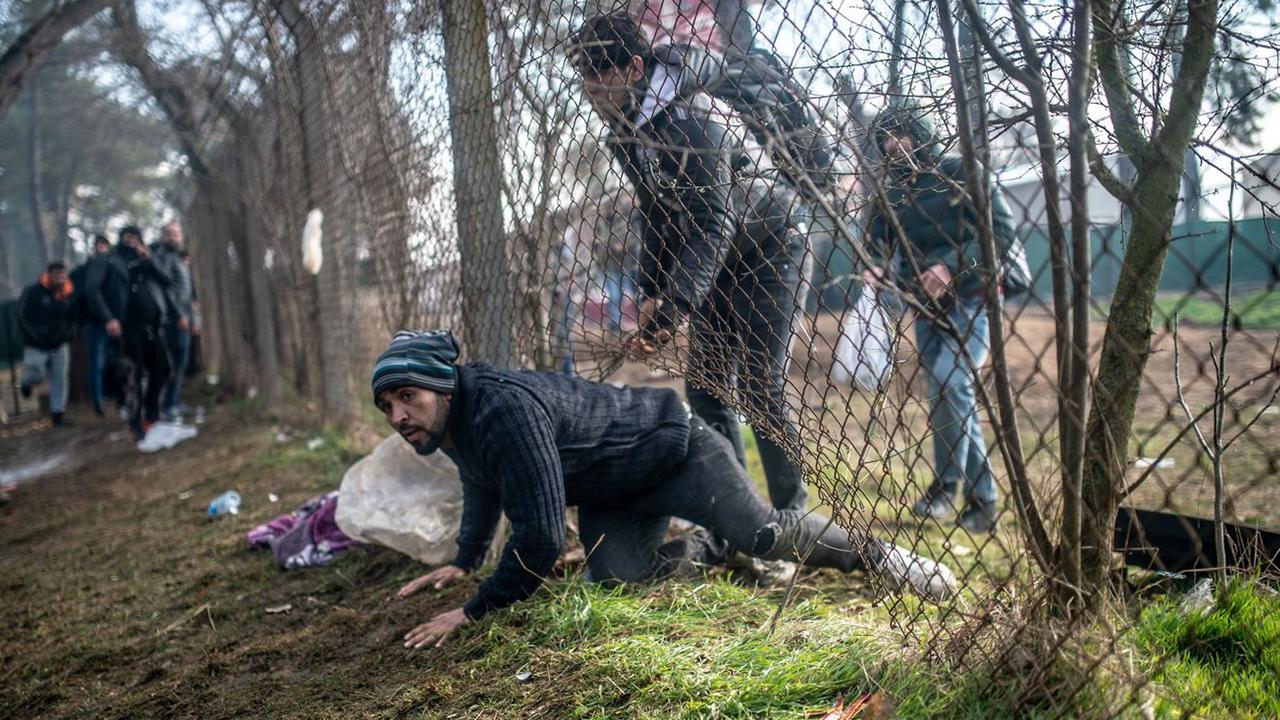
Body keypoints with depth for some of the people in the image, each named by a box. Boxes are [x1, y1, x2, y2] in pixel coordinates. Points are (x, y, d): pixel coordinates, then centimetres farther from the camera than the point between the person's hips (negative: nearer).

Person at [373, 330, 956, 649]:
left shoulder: (504, 409, -38)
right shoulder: (448, 425, -5)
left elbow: (539, 536, -37)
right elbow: (482, 484, 20)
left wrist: (473, 612, -27)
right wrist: (464, 560, 19)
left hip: (675, 452, -8)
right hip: (608, 497, 8)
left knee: (762, 531, -15)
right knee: (614, 576, -12)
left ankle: (873, 554, 10)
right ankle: (708, 551, 17)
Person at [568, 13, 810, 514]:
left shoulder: (692, 118, -28)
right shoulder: (623, 134, -1)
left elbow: (712, 223, -33)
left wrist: (671, 311, -39)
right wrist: (652, 292, 2)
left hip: (768, 246, -8)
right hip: (716, 257, 8)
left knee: (759, 388, -12)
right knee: (705, 388, 4)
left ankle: (793, 515, -1)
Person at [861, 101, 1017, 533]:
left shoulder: (958, 172, -5)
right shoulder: (890, 194, 11)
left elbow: (1000, 227, -12)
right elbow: (879, 244, 5)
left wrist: (951, 267, -23)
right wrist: (877, 269, -19)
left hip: (971, 299, -6)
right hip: (927, 308, 6)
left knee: (949, 384, -24)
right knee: (956, 400, 7)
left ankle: (946, 485, -10)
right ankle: (983, 502, 16)